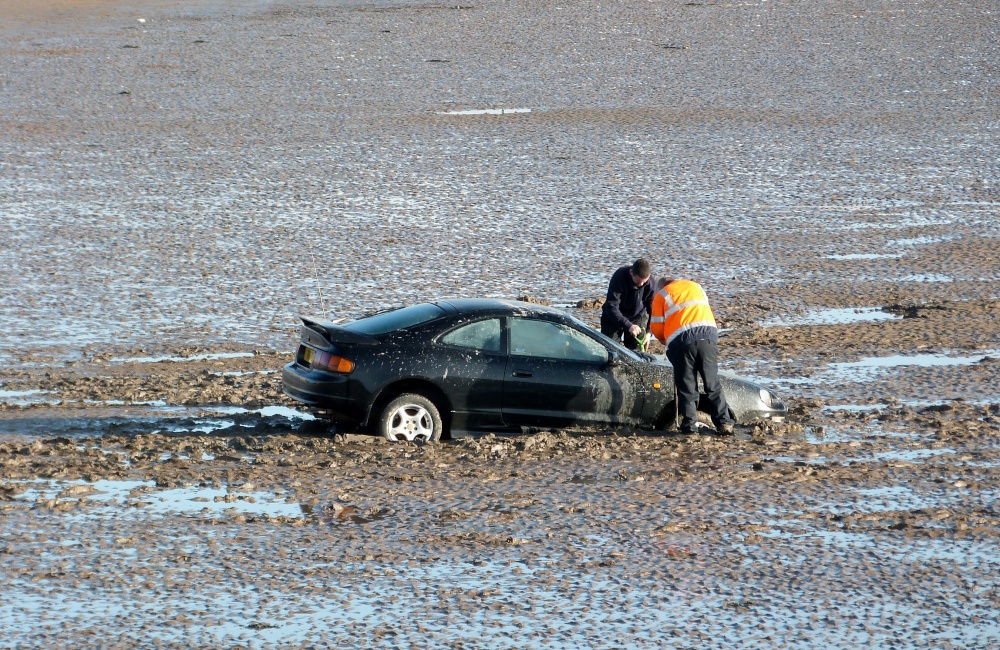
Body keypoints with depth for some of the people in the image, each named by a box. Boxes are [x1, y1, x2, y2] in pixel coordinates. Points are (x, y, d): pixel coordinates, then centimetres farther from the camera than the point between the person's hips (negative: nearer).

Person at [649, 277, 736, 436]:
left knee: (686, 387, 5)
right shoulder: (696, 286, 27)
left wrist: (667, 342, 30)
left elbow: (656, 327, 10)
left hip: (681, 340, -3)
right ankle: (724, 423, 1)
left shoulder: (661, 295, 15)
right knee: (713, 385, 8)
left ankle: (689, 424, 0)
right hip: (708, 334, 3)